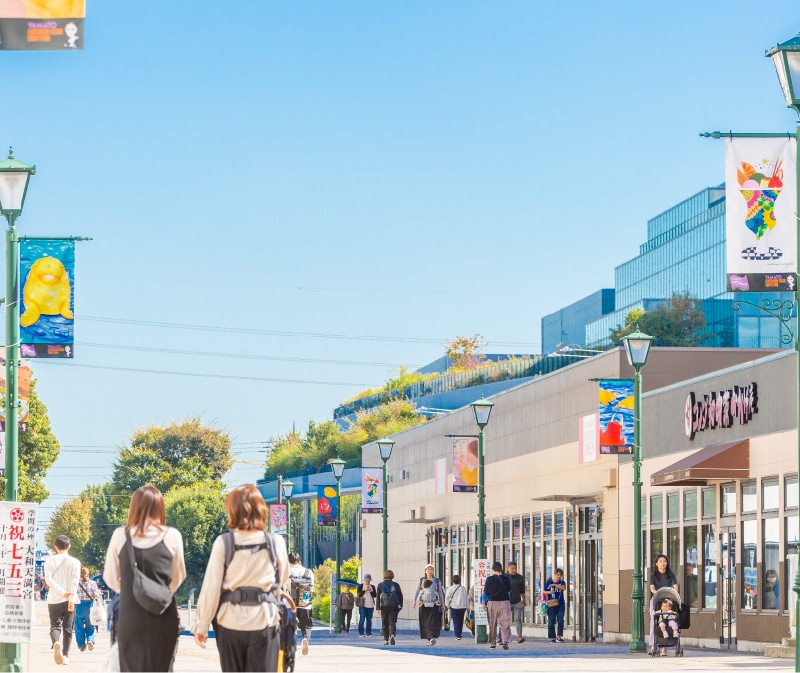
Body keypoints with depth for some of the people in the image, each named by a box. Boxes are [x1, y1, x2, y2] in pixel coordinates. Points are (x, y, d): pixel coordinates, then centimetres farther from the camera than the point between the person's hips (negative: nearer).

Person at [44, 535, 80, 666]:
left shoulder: (50, 561, 3)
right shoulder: (74, 562, 1)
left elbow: (49, 579, -9)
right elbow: (75, 581, -10)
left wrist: (62, 592, -12)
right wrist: (71, 599, -15)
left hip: (54, 600, 0)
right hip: (69, 601, 0)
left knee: (55, 626, 1)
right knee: (68, 629, 10)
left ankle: (56, 643, -30)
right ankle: (65, 655, 9)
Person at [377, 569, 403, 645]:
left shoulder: (380, 585, 3)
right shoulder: (396, 585, 4)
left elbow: (378, 597, -2)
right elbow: (400, 596, 5)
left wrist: (378, 607, -3)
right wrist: (400, 606, 14)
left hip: (384, 606, 0)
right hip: (394, 606, 0)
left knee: (384, 624, 10)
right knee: (392, 622, -4)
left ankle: (386, 640, 13)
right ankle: (392, 635, -30)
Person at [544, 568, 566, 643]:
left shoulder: (561, 582, 7)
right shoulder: (549, 582, 4)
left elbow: (564, 588, -13)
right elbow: (544, 592, 6)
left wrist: (554, 585, -19)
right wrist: (549, 592, -15)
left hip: (560, 605, 1)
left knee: (560, 621, -6)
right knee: (551, 622, 0)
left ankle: (559, 636, -2)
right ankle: (552, 637, 7)